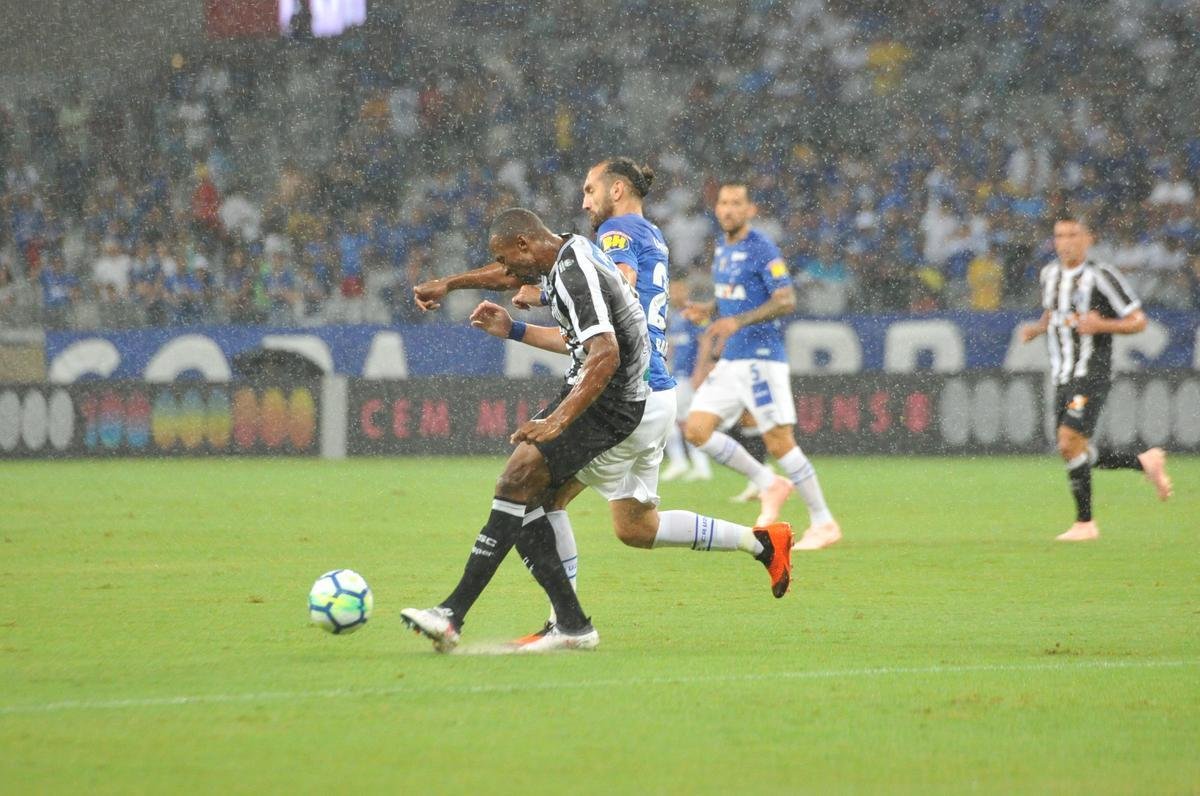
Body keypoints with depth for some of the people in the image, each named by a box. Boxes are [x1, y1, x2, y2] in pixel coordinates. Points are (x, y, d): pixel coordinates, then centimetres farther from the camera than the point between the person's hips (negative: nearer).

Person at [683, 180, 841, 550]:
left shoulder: (761, 249, -11)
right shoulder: (722, 247, 14)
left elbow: (786, 300, -19)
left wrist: (737, 321, -28)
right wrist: (708, 309, 7)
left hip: (761, 357, -8)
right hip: (730, 361, 8)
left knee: (779, 442, -9)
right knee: (696, 430, -2)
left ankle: (823, 523, 2)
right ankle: (769, 485, 11)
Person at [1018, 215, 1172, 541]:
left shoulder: (1101, 275, -9)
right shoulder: (1050, 274, 12)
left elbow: (1138, 321, -5)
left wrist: (1102, 325, -21)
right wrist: (1035, 328, 8)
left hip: (1092, 374, -8)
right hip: (1062, 377, 8)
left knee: (1069, 443, -18)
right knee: (1076, 453, 7)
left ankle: (1085, 523, -9)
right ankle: (1146, 462, 25)